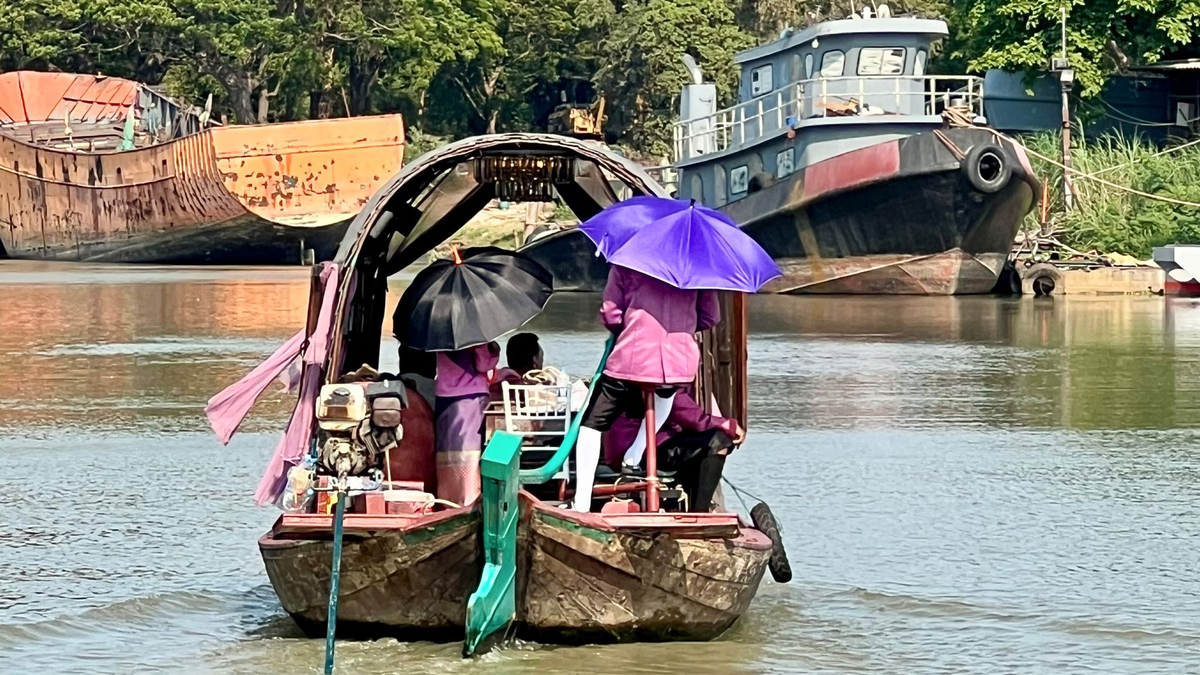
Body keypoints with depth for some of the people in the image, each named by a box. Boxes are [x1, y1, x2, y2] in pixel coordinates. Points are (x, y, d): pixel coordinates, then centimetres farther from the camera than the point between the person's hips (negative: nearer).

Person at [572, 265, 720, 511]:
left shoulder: (625, 262, 1)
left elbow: (610, 315, -2)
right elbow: (710, 316, 10)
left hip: (632, 360, -3)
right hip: (681, 360, 3)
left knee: (592, 424, 13)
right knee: (666, 390, 40)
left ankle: (582, 502, -1)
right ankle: (635, 454, 24)